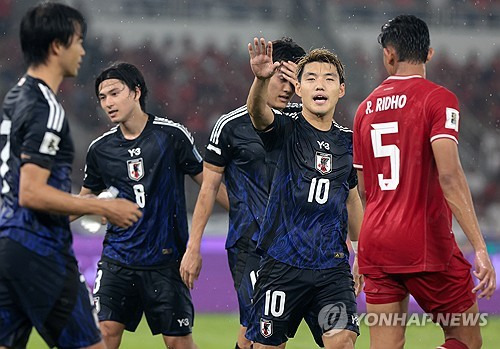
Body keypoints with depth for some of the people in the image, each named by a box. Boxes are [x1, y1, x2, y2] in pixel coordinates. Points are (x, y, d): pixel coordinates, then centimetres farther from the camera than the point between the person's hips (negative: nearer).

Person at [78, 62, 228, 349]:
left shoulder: (172, 134, -5)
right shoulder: (101, 149, 5)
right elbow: (87, 197, 20)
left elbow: (207, 180, 3)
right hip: (118, 258, 3)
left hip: (166, 258, -3)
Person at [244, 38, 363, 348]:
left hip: (333, 267, 3)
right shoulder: (287, 131, -2)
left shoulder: (348, 142, 10)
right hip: (282, 263, -3)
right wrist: (261, 79, -47)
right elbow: (258, 111, -25)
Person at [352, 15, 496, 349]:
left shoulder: (367, 108, 11)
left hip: (375, 245, 5)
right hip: (426, 246, -5)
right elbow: (449, 175, -20)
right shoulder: (438, 99, -7)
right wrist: (480, 249, -23)